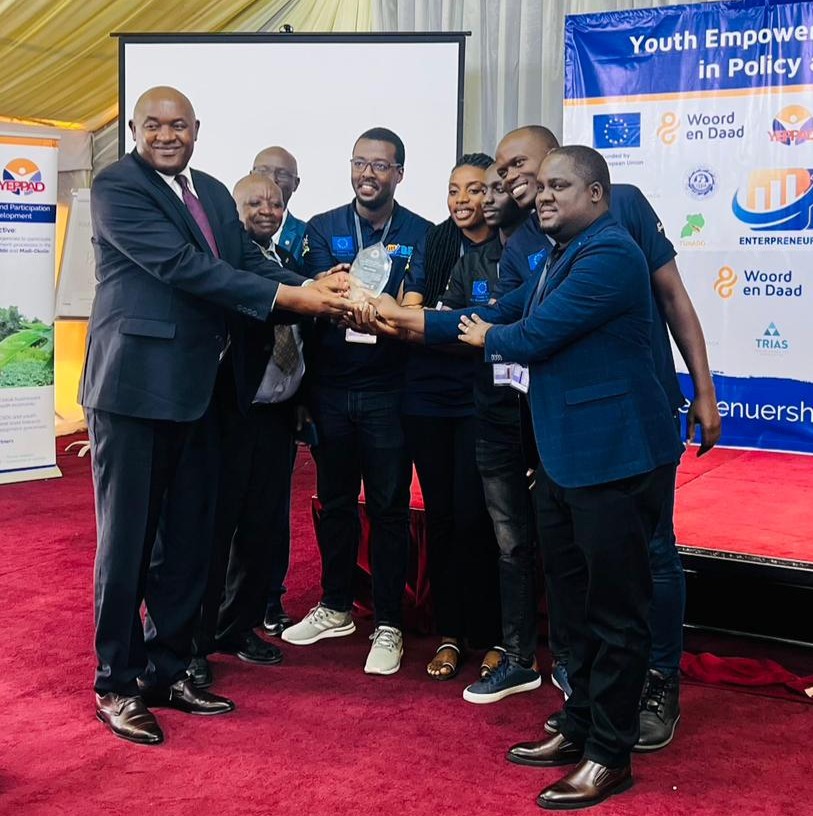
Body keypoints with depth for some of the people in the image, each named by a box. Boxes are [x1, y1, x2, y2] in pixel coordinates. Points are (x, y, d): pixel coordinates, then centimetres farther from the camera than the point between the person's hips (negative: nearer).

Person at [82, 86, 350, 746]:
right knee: (127, 540, 2)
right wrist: (287, 297, -21)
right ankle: (116, 685, 17)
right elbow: (180, 265, -19)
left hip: (196, 390, 7)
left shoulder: (213, 193, 15)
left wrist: (315, 288, -13)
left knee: (187, 539, 13)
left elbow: (249, 263, 7)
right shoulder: (115, 187, -8)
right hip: (136, 387, -7)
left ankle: (167, 670, 28)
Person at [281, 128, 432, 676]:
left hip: (388, 389, -2)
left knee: (389, 507, 4)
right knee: (335, 501, 14)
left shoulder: (421, 234, 1)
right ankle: (336, 607, 31)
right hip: (331, 386, 3)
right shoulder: (323, 229, 6)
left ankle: (388, 625, 17)